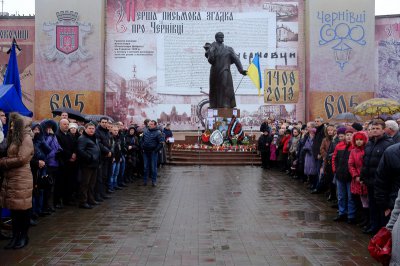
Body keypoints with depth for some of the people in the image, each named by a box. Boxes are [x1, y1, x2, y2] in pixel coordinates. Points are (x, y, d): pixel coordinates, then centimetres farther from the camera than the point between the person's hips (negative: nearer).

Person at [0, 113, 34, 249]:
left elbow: (21, 159, -15)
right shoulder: (14, 139, 20)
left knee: (23, 207, 0)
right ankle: (15, 235, 17)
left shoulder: (26, 139, -7)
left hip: (21, 179, -8)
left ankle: (24, 236, 11)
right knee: (14, 207, 9)